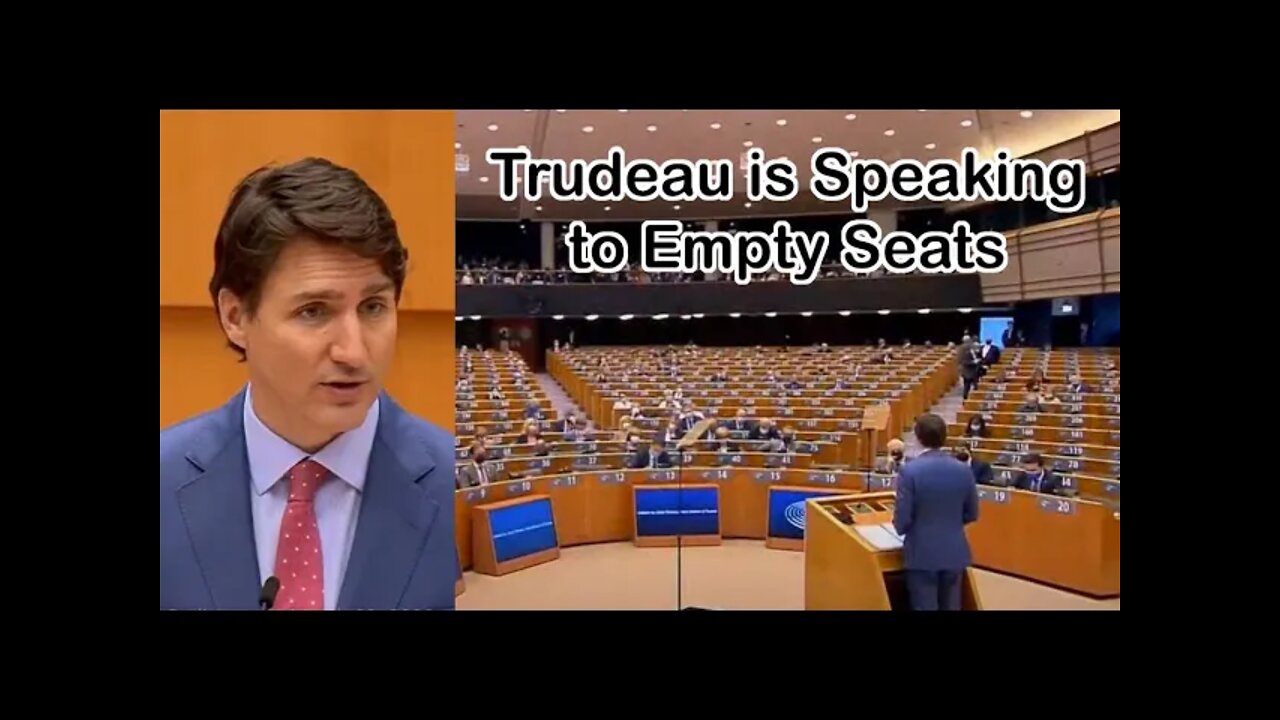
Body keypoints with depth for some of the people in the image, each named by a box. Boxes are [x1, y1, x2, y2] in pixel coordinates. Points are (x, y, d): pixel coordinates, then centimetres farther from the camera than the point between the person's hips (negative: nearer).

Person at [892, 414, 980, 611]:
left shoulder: (909, 470, -16)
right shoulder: (964, 470, -2)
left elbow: (902, 519, -15)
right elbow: (971, 515, 7)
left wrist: (902, 529, 7)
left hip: (922, 555, -4)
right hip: (955, 553, 4)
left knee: (925, 607, 5)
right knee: (951, 607, 15)